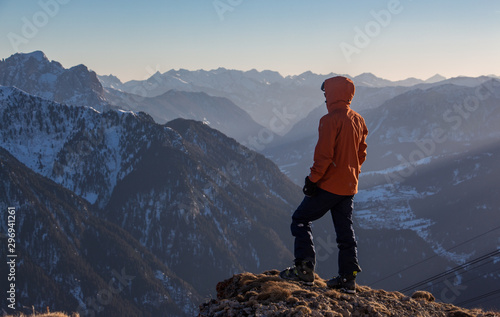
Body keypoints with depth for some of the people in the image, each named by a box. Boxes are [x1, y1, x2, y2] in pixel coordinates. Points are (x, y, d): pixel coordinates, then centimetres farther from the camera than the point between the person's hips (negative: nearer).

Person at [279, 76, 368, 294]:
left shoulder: (331, 120, -16)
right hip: (349, 187, 8)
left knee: (300, 221, 3)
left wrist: (313, 179, -14)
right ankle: (348, 279, 13)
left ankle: (305, 269, -3)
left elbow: (324, 155, -21)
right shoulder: (358, 121, 10)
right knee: (345, 231, 12)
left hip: (329, 185, -8)